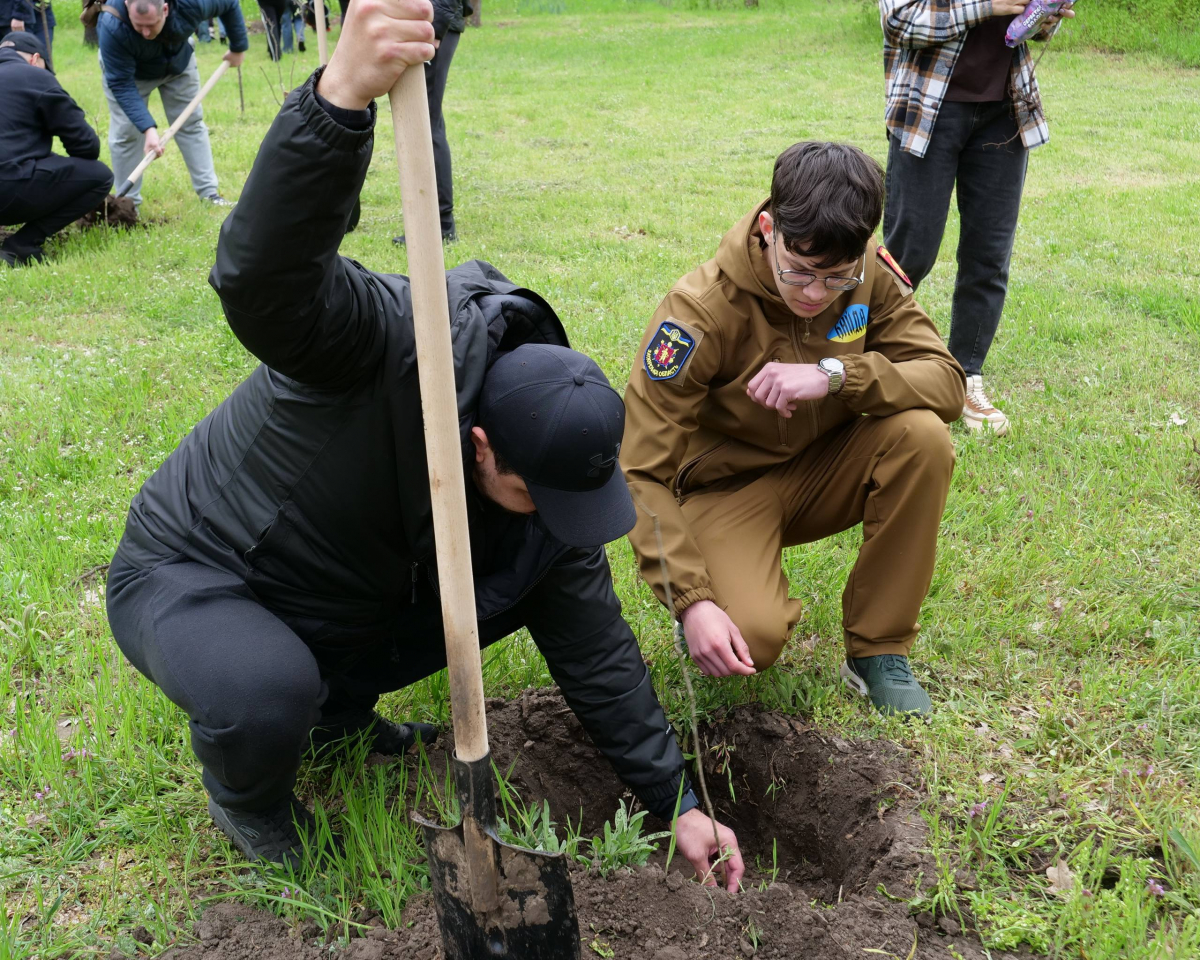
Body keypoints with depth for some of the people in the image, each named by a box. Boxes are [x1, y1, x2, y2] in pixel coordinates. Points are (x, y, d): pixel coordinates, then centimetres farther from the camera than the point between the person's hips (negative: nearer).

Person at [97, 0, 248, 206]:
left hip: (178, 63, 3)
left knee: (191, 124, 4)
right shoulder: (113, 28, -43)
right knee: (126, 133, -6)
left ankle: (209, 192, 11)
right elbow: (121, 84, -37)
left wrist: (238, 48, -7)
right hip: (126, 69, -2)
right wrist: (148, 127, -46)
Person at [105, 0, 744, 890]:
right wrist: (340, 97, -71)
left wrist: (677, 799, -6)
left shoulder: (546, 439, -15)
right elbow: (263, 279, -56)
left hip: (343, 599, 6)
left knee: (536, 576, -5)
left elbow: (592, 643, -9)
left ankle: (339, 700, 14)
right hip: (190, 575, -5)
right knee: (267, 694, -37)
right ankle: (247, 798, 2)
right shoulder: (390, 343, -34)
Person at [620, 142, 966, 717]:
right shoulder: (703, 309, -25)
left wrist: (838, 375, -35)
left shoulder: (872, 275, -12)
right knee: (754, 637, -30)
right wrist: (691, 600, -34)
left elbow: (947, 382, -17)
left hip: (822, 470, 5)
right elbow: (644, 471, -24)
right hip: (729, 486, -4)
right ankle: (726, 590, 10)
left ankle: (878, 651, -10)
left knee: (922, 435, -26)